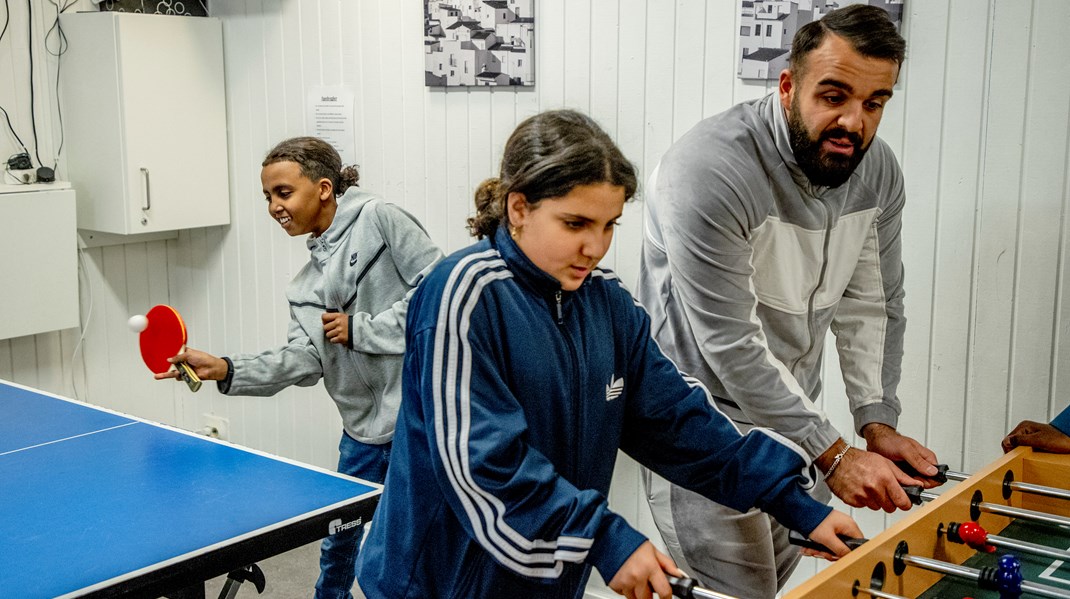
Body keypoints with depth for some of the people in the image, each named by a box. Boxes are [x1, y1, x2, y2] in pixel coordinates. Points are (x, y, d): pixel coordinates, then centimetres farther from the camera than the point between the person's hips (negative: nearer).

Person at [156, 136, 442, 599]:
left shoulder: (378, 218, -7)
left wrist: (361, 329, -12)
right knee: (337, 548, 17)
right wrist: (225, 370, -9)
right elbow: (304, 360, 1)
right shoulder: (307, 284, 13)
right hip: (363, 432, 7)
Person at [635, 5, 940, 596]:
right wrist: (833, 454, -23)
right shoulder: (708, 170, -28)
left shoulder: (877, 170, -4)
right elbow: (730, 345, -27)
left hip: (789, 407, 7)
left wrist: (878, 423, -6)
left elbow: (872, 304, 5)